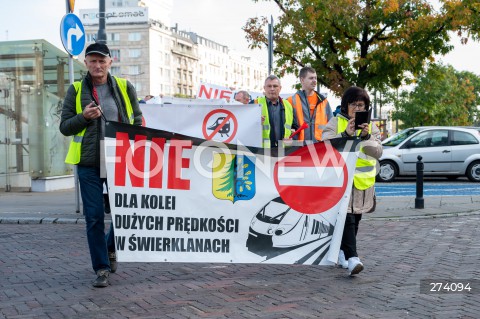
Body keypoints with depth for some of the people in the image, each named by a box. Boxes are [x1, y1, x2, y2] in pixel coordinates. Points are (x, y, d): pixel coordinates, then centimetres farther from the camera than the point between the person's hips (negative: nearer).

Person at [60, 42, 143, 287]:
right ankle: (102, 268, 12)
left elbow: (137, 122, 13)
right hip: (89, 163, -1)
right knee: (94, 217, 0)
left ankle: (110, 247, 35)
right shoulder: (76, 90, 5)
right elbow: (65, 127, 5)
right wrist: (84, 117, -14)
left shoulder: (125, 88, 7)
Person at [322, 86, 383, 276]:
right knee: (347, 218, -15)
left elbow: (378, 152, 0)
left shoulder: (371, 125, 11)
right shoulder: (336, 122, 3)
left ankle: (341, 252, 26)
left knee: (355, 219, 10)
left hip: (363, 180, 4)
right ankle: (352, 258, -21)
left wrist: (366, 137, -16)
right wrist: (346, 134, -22)